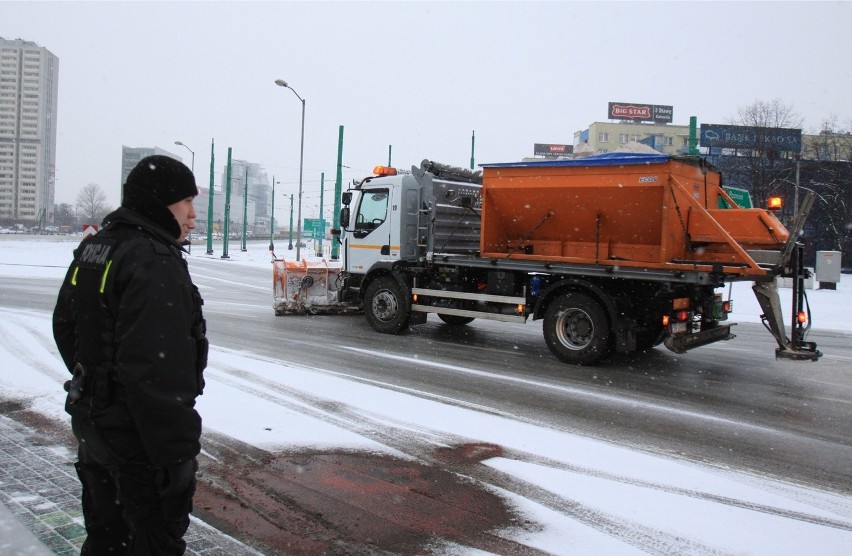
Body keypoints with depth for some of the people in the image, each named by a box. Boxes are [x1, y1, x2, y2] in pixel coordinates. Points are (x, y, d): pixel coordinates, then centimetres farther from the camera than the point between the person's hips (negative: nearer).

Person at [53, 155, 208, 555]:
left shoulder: (92, 249, 7)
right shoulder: (156, 262, -24)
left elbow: (65, 327, 18)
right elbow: (154, 368, -29)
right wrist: (178, 449, -24)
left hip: (90, 421, 9)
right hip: (139, 435, -9)